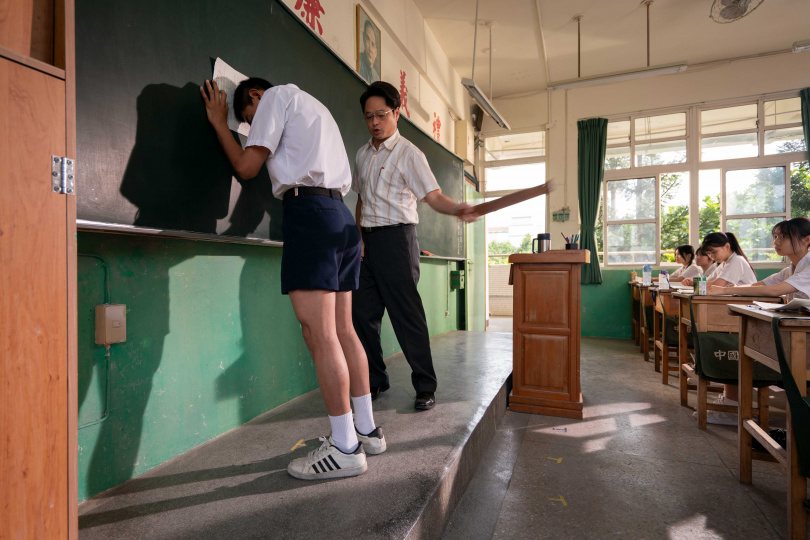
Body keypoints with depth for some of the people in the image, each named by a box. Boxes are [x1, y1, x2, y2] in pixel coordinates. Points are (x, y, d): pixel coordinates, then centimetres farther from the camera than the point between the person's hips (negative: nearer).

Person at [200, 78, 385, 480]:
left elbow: (246, 166, 1)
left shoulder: (277, 95, 9)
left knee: (319, 335, -9)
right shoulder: (316, 108, 34)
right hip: (341, 215, 9)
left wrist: (219, 122, 17)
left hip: (309, 212, -9)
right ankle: (367, 430, 17)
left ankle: (346, 448, -2)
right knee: (342, 330, 9)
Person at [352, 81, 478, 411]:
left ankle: (425, 387, 7)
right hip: (368, 239, 7)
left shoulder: (408, 153, -4)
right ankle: (375, 380, 22)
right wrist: (358, 235, 9)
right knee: (362, 312, 6)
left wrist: (457, 209, -34)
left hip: (396, 237, -6)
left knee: (406, 313, -7)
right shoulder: (362, 154, 16)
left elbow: (433, 196, -14)